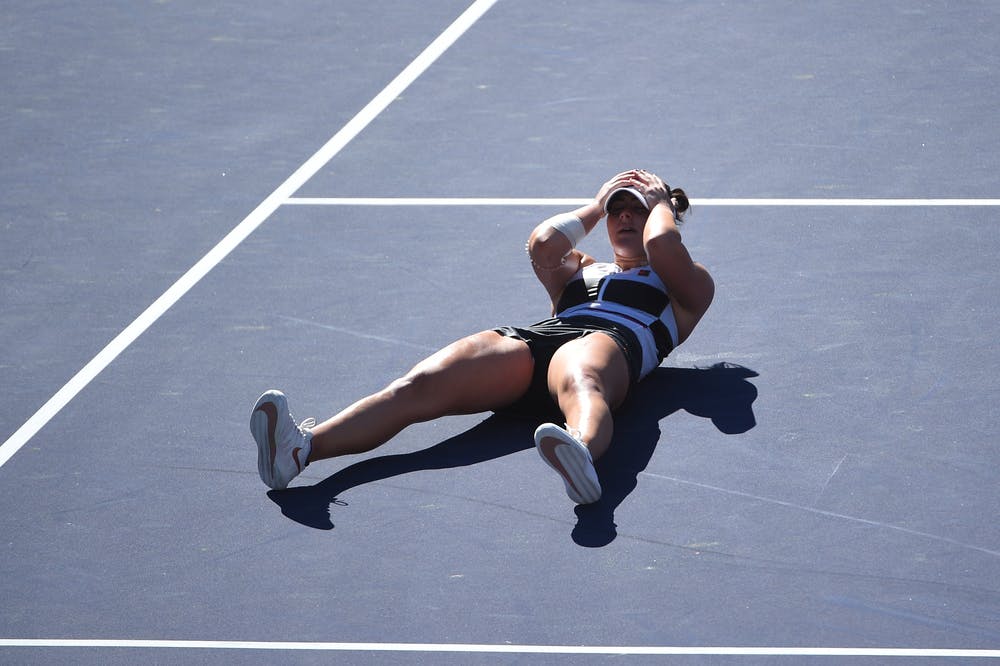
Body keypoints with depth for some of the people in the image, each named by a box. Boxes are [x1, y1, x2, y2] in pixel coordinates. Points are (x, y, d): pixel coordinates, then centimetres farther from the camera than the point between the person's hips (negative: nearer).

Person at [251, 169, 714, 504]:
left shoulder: (689, 284, 30)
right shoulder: (578, 272, 44)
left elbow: (660, 243, 7)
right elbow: (543, 244, 21)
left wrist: (661, 202, 29)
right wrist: (596, 206, 35)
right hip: (531, 340, 4)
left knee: (579, 378, -46)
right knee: (422, 382, -27)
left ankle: (582, 451, -85)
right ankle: (303, 447, -53)